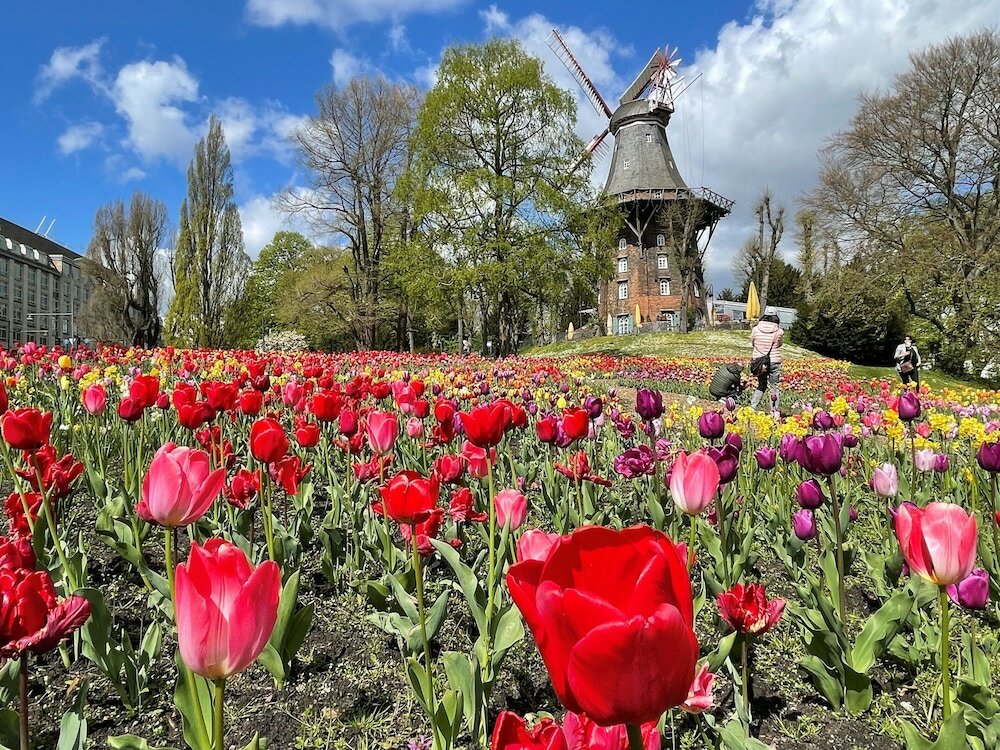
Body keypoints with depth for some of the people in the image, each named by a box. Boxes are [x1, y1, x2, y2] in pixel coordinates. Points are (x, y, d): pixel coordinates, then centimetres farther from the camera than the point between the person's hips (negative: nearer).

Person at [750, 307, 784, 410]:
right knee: (774, 387, 8)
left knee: (761, 386, 17)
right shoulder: (779, 331, -9)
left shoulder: (756, 329, -4)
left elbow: (752, 345, 5)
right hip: (774, 362, -3)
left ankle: (752, 407, 11)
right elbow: (780, 344, 8)